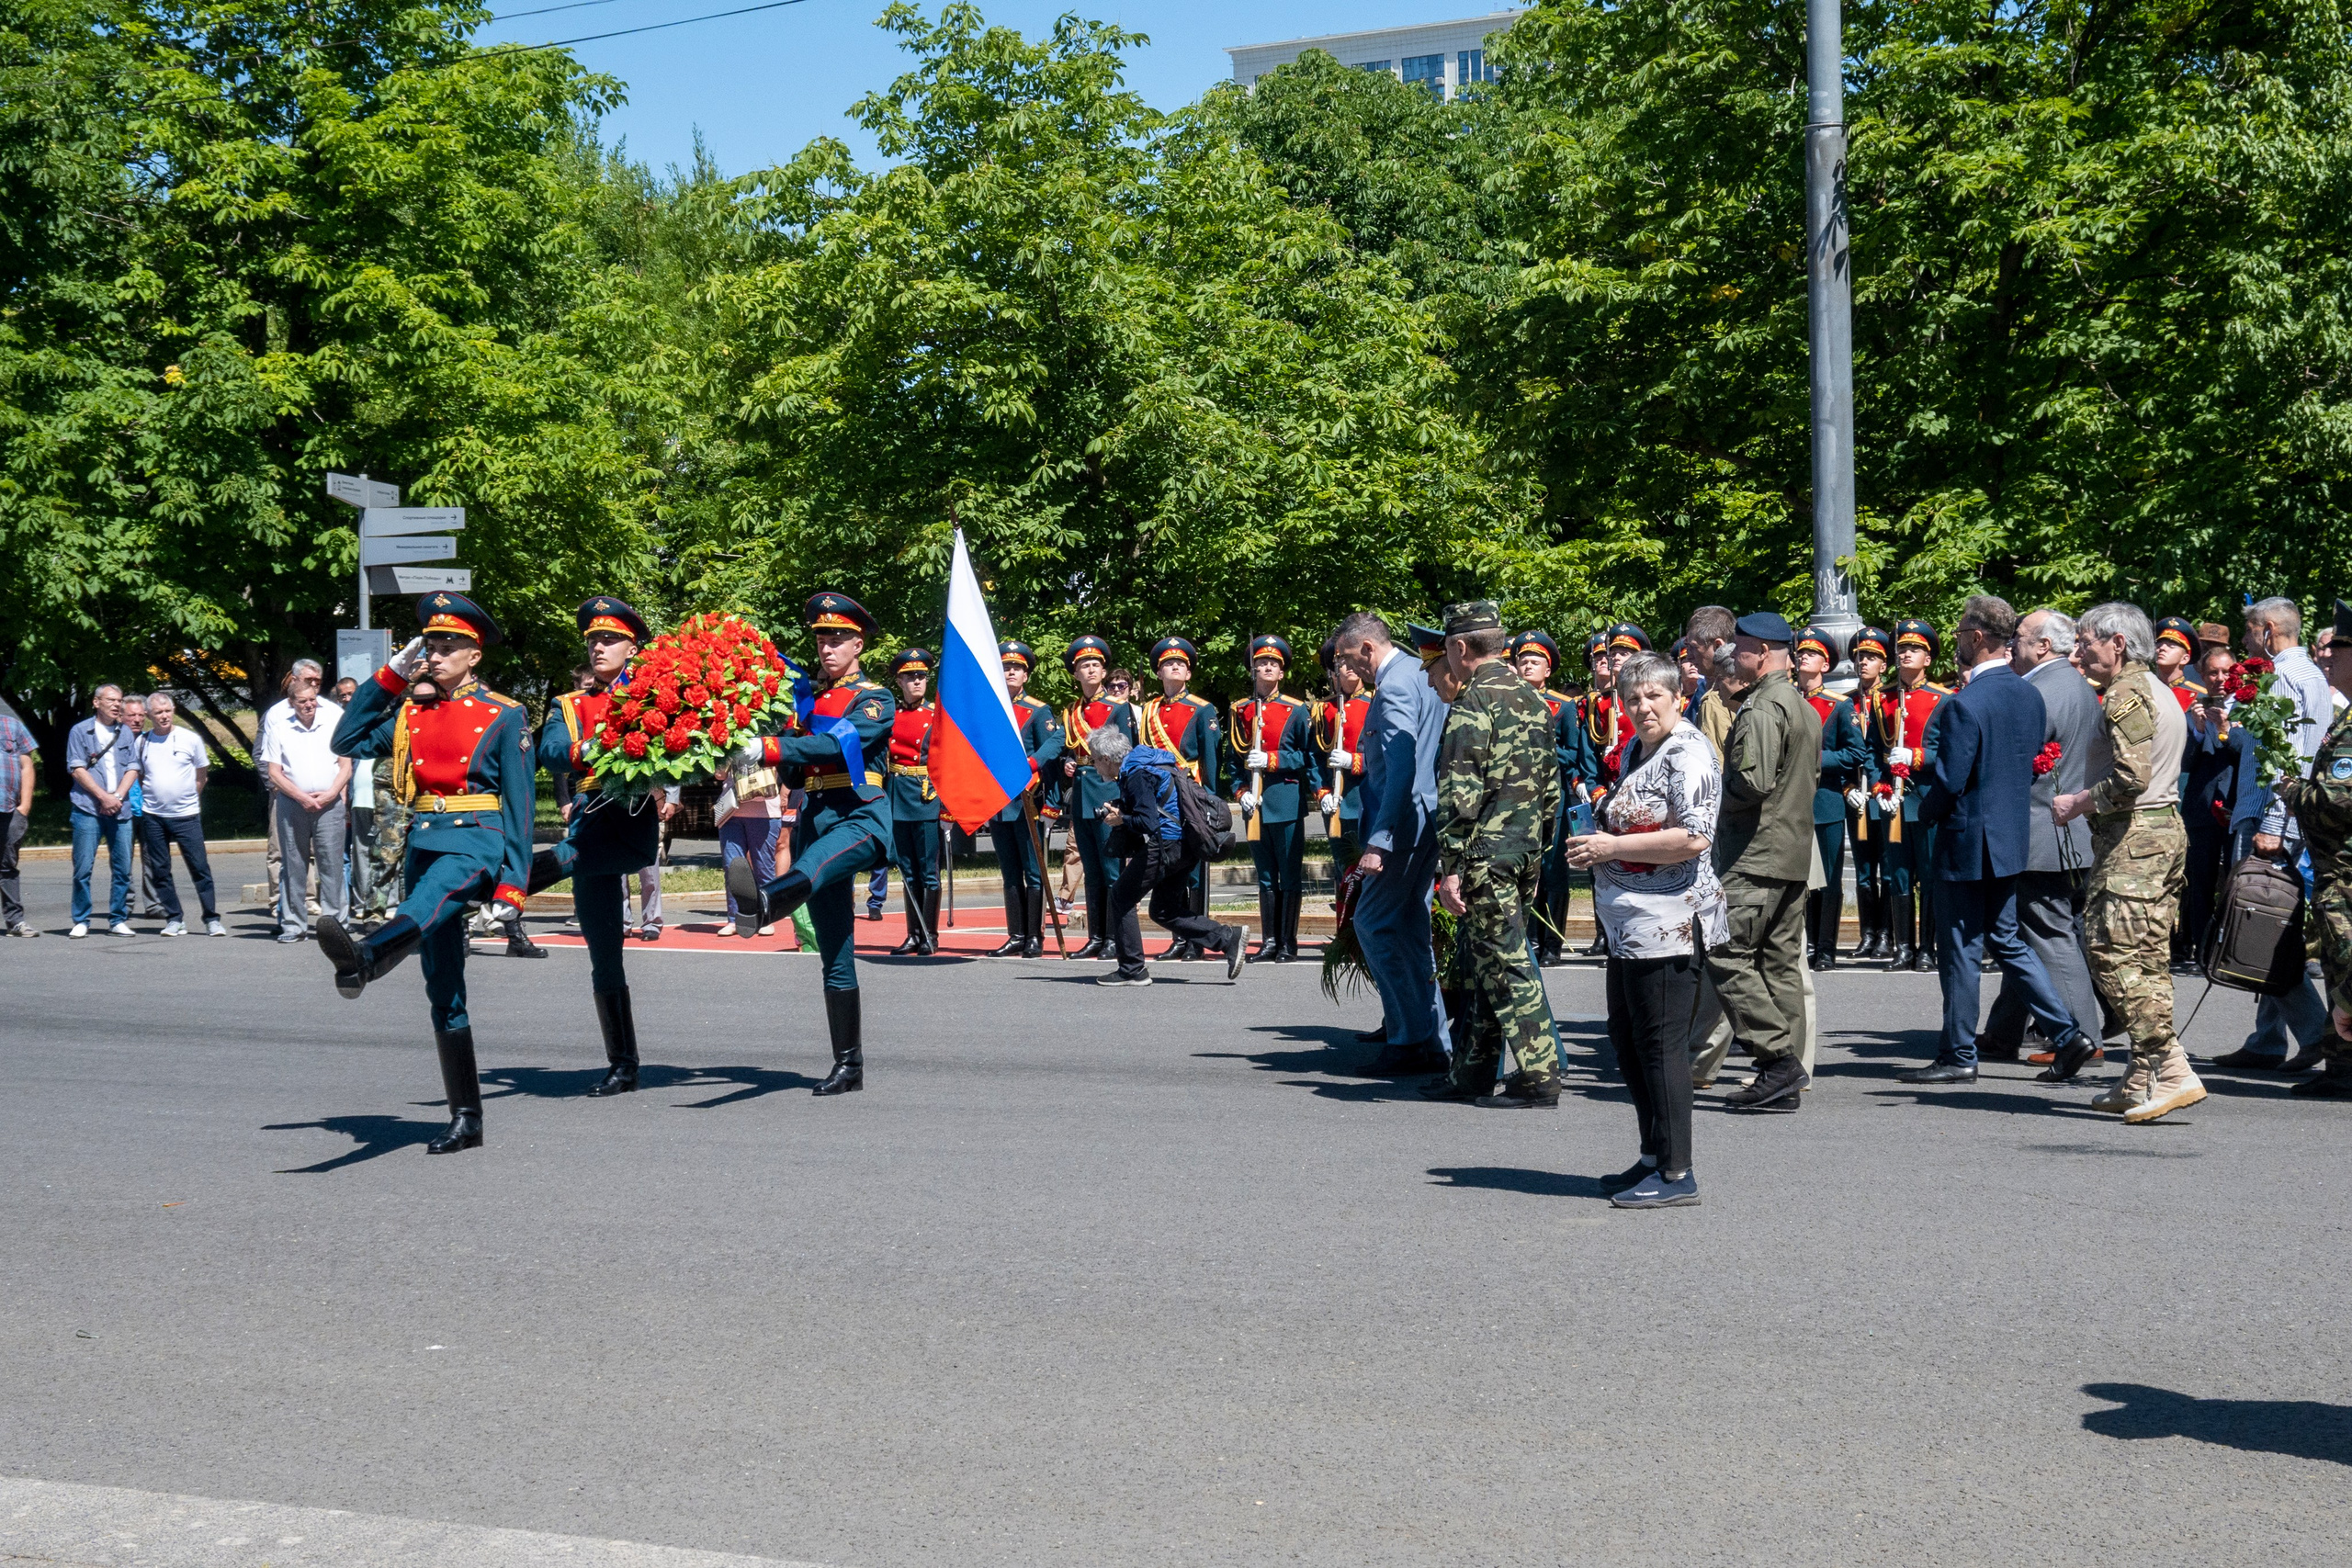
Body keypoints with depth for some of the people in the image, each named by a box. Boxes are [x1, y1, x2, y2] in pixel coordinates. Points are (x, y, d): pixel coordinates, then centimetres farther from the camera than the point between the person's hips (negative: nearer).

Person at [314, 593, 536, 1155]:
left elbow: (519, 806, -3)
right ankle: (465, 1120, 8)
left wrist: (512, 885, -11)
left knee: (427, 904, -40)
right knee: (443, 991, 3)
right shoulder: (410, 712, 16)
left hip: (476, 844, -5)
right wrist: (391, 674, 9)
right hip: (423, 844, 6)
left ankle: (361, 958, -72)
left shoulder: (504, 717, 0)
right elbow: (347, 742, 13)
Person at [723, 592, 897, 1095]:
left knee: (815, 862, -42)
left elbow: (835, 744, -16)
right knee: (835, 957, 4)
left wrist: (769, 749, -26)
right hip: (815, 818, 6)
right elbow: (795, 770, 16)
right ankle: (848, 1067, 7)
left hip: (861, 818, -6)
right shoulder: (809, 700, 23)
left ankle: (766, 901, -77)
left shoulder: (876, 700, 3)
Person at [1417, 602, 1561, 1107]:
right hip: (1525, 854, 9)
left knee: (1507, 966, -4)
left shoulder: (1472, 705, -13)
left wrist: (1450, 868, -18)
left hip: (1486, 857, -9)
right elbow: (1552, 786, 18)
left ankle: (1539, 1079, -2)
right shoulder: (1533, 700, 13)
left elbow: (1459, 796, -19)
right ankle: (1472, 1073, 23)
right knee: (1486, 965, 15)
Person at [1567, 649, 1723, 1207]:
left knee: (1660, 1044, -6)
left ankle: (1676, 1173, 1)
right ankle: (1653, 1158, 27)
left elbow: (1694, 838, -23)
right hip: (1631, 925, 11)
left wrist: (1613, 847, -18)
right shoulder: (1638, 749, 16)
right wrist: (1598, 845, 10)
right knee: (1626, 1038, 16)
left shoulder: (1688, 754, -13)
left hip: (1668, 921, -11)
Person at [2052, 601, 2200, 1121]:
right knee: (2148, 959, 11)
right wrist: (2087, 803, 19)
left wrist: (2078, 803, -9)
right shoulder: (2159, 691, 20)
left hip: (2131, 839, -11)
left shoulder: (2125, 695, -13)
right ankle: (2143, 1080, 14)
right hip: (2165, 828, 11)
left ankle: (2170, 1072, -17)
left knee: (2115, 955, -12)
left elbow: (2130, 779, -23)